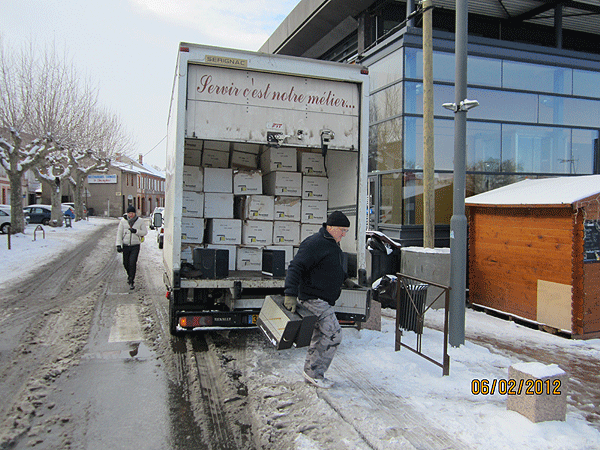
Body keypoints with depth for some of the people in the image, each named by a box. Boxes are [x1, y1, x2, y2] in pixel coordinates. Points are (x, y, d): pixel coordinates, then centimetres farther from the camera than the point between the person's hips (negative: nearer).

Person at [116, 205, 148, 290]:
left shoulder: (140, 221, 0)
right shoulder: (123, 221, 3)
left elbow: (145, 232, 0)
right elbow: (119, 233, 3)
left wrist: (136, 231, -17)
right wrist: (118, 245, -5)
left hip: (135, 246, -2)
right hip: (125, 246, 2)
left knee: (132, 263, -12)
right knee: (126, 263, 11)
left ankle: (131, 282, -6)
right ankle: (129, 275, 41)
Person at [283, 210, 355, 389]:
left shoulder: (332, 244, 14)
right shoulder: (314, 244, -19)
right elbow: (295, 267, -25)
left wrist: (344, 279, 36)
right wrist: (290, 294, -34)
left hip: (324, 300, 10)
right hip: (313, 298, -10)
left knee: (321, 335, 15)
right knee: (333, 334, -11)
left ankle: (311, 372, 26)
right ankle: (314, 372, 2)